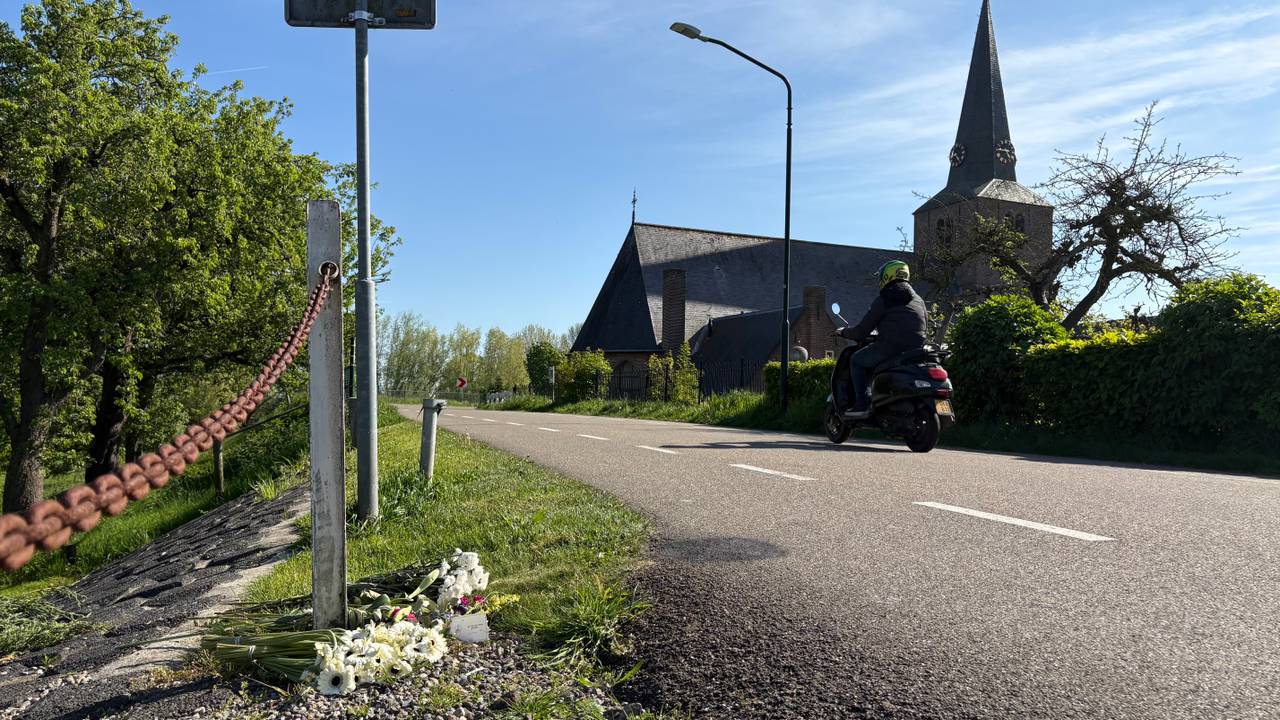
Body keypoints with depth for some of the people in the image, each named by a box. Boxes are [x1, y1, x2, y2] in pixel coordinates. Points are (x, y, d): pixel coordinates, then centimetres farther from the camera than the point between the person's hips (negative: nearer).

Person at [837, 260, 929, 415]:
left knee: (856, 361, 13)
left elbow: (862, 330, -3)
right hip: (916, 350, 7)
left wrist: (844, 332, 16)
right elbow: (925, 325, 26)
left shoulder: (883, 300, -4)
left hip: (890, 347, -7)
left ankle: (862, 404, 1)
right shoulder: (919, 300, 17)